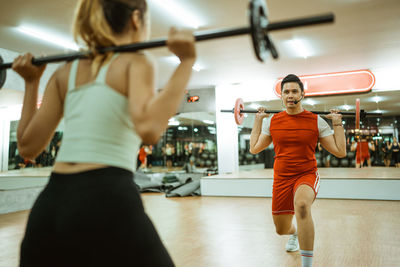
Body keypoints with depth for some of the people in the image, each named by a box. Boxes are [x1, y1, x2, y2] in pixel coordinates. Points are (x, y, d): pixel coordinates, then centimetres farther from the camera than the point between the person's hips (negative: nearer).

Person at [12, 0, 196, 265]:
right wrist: (187, 61, -15)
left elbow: (28, 146, 12)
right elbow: (148, 128, -22)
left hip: (50, 204, 6)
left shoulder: (65, 72, 13)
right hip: (106, 201, -6)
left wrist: (31, 83, 21)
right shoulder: (136, 61, -3)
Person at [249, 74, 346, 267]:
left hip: (307, 175, -3)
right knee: (281, 230, 16)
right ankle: (295, 233, 57)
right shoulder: (272, 121, 2)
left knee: (301, 204, -40)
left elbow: (340, 152, -4)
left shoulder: (316, 121, -5)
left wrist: (337, 123, -4)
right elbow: (254, 148, 8)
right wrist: (258, 120, 8)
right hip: (281, 179, 3)